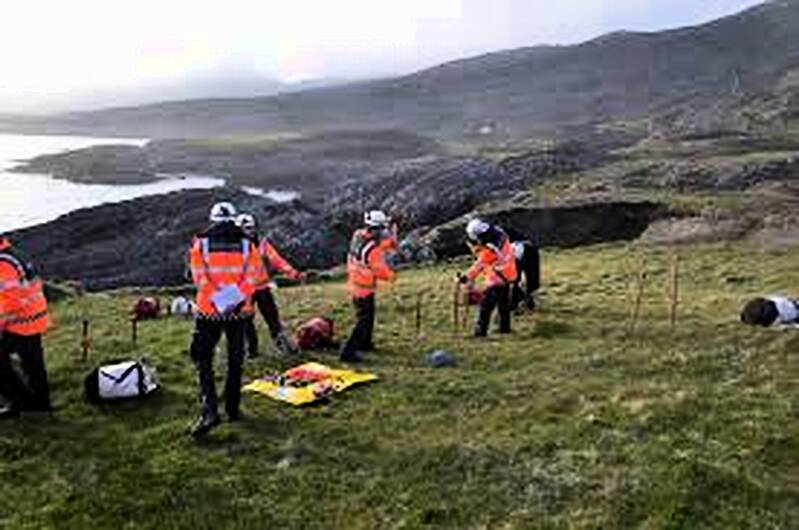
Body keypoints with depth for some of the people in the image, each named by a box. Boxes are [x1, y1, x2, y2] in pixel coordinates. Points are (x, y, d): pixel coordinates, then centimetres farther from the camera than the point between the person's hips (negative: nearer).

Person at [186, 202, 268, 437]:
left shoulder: (201, 244, 1)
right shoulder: (246, 244, 2)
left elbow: (199, 277, -9)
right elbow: (254, 276, -7)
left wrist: (217, 299, -11)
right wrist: (238, 298, -11)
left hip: (209, 311, -1)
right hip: (238, 312, 1)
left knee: (203, 359, 6)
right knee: (235, 361, 14)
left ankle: (209, 410, -7)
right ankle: (233, 409, 20)